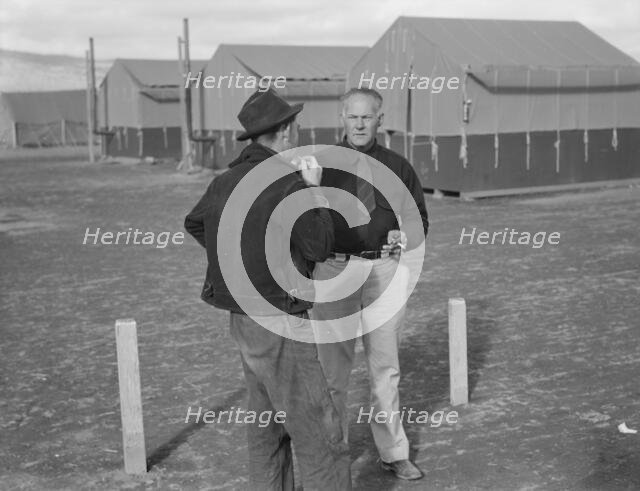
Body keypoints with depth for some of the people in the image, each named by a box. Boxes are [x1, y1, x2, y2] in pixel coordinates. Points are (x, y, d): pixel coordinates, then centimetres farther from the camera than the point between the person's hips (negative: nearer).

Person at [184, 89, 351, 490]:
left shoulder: (227, 180, 6)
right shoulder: (288, 183, -19)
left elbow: (194, 223, 23)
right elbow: (320, 247, -13)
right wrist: (314, 190, -6)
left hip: (243, 318, 9)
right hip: (278, 325, -9)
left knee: (268, 426, 20)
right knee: (320, 437, -3)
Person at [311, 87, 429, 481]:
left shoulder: (397, 167, 8)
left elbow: (420, 219, 15)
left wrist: (404, 236, -6)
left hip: (384, 269, 1)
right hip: (334, 269, -1)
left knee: (386, 366, 8)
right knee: (333, 366, 6)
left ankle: (394, 452, 20)